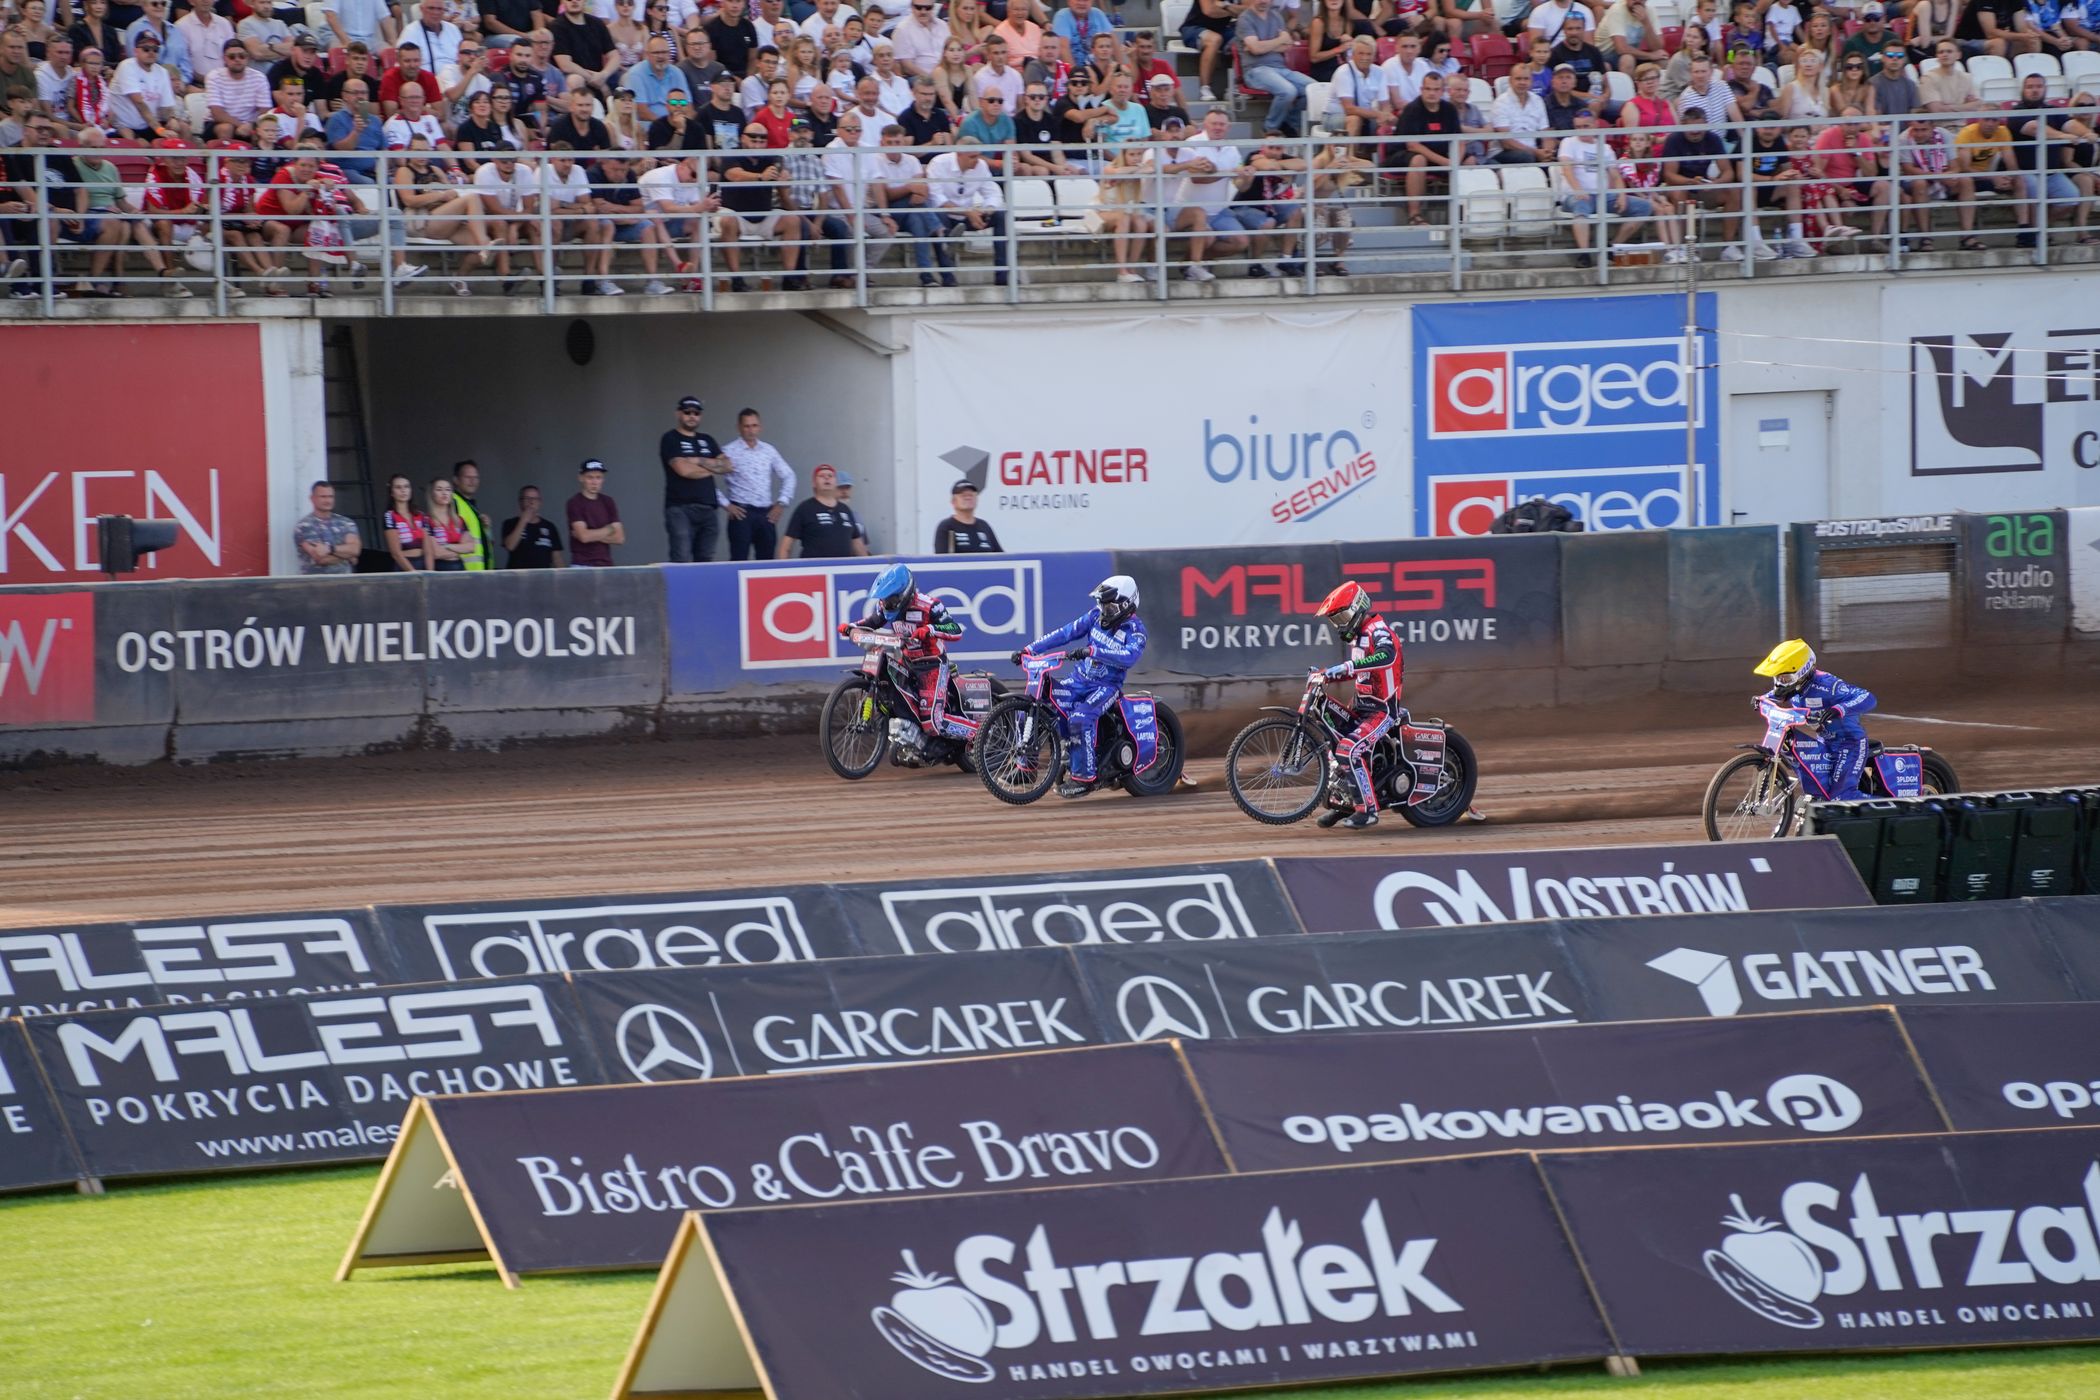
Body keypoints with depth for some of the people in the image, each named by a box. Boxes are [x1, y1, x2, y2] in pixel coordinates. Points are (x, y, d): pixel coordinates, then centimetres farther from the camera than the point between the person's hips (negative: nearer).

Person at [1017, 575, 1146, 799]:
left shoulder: (1135, 629, -11)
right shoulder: (1096, 616, 7)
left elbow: (1129, 656, -29)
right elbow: (1066, 633, 7)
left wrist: (1093, 651, -39)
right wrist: (1029, 649, 1)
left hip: (1107, 685, -6)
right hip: (1080, 678, 6)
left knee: (1080, 719, -33)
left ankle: (1083, 777, -27)